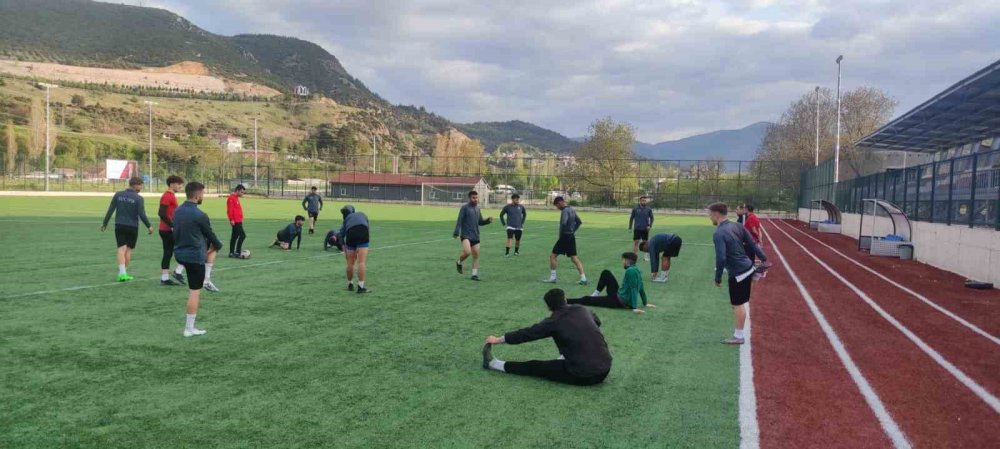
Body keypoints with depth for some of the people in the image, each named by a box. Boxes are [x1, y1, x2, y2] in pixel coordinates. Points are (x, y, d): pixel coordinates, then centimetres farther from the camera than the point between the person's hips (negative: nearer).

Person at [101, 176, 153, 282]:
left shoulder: (118, 194, 3)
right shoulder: (138, 198, -8)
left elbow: (110, 210, 4)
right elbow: (142, 214, -11)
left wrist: (105, 223, 13)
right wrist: (149, 226, 0)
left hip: (119, 226, 2)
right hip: (132, 227, -2)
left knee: (122, 249, -2)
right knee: (128, 249, 10)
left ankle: (122, 273, -15)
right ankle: (124, 273, 13)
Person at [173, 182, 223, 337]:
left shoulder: (178, 211, 5)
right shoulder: (199, 215, -20)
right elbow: (210, 235, -6)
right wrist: (219, 245, 17)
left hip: (179, 253, 8)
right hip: (194, 257, -8)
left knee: (211, 247, 28)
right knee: (194, 292, -1)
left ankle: (205, 280, 25)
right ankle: (189, 329, 3)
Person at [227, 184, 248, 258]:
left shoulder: (236, 198, 17)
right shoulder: (231, 198, -13)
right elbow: (230, 210, -19)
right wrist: (231, 219, -22)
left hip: (238, 221, 10)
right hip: (236, 221, -10)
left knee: (235, 236, 14)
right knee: (242, 235, -12)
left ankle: (232, 253, 20)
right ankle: (237, 253, -8)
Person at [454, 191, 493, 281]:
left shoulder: (477, 209, 15)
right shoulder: (465, 207, -4)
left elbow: (480, 222, 21)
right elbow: (459, 221, -8)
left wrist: (488, 220, 3)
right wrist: (456, 233, -16)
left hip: (475, 236, 6)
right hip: (466, 235, -6)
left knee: (476, 255, 2)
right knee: (467, 252, -24)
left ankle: (474, 274, 9)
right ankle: (459, 263, 6)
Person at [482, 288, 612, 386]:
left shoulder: (554, 322, -4)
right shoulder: (583, 310, 9)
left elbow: (526, 334, 6)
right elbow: (597, 321, 32)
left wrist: (497, 340, 19)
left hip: (582, 376, -4)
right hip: (604, 370, 4)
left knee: (535, 366, 11)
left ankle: (493, 363, 22)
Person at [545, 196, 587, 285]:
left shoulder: (565, 210, -14)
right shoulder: (572, 210, 13)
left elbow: (564, 223, -29)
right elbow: (579, 222, 22)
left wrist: (561, 234, -15)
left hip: (565, 237, -9)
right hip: (572, 236, 9)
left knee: (552, 256, 1)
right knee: (574, 258, 8)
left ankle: (552, 277, 3)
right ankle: (583, 278, 3)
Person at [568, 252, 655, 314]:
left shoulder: (630, 271, -20)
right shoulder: (636, 270, 8)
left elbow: (633, 289, -24)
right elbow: (641, 288, 14)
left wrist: (634, 307, -27)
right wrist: (645, 303, 22)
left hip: (620, 301, -9)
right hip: (619, 296, 9)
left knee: (587, 299, -4)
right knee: (605, 273, 14)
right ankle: (596, 294, 17)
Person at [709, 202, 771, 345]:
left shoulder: (719, 234, -22)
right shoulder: (737, 226, 3)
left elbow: (721, 259, -26)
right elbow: (752, 244, 9)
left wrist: (718, 278, -15)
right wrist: (764, 259, 17)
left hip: (738, 274, -8)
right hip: (748, 267, 8)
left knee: (738, 305, 3)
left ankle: (738, 337, 13)